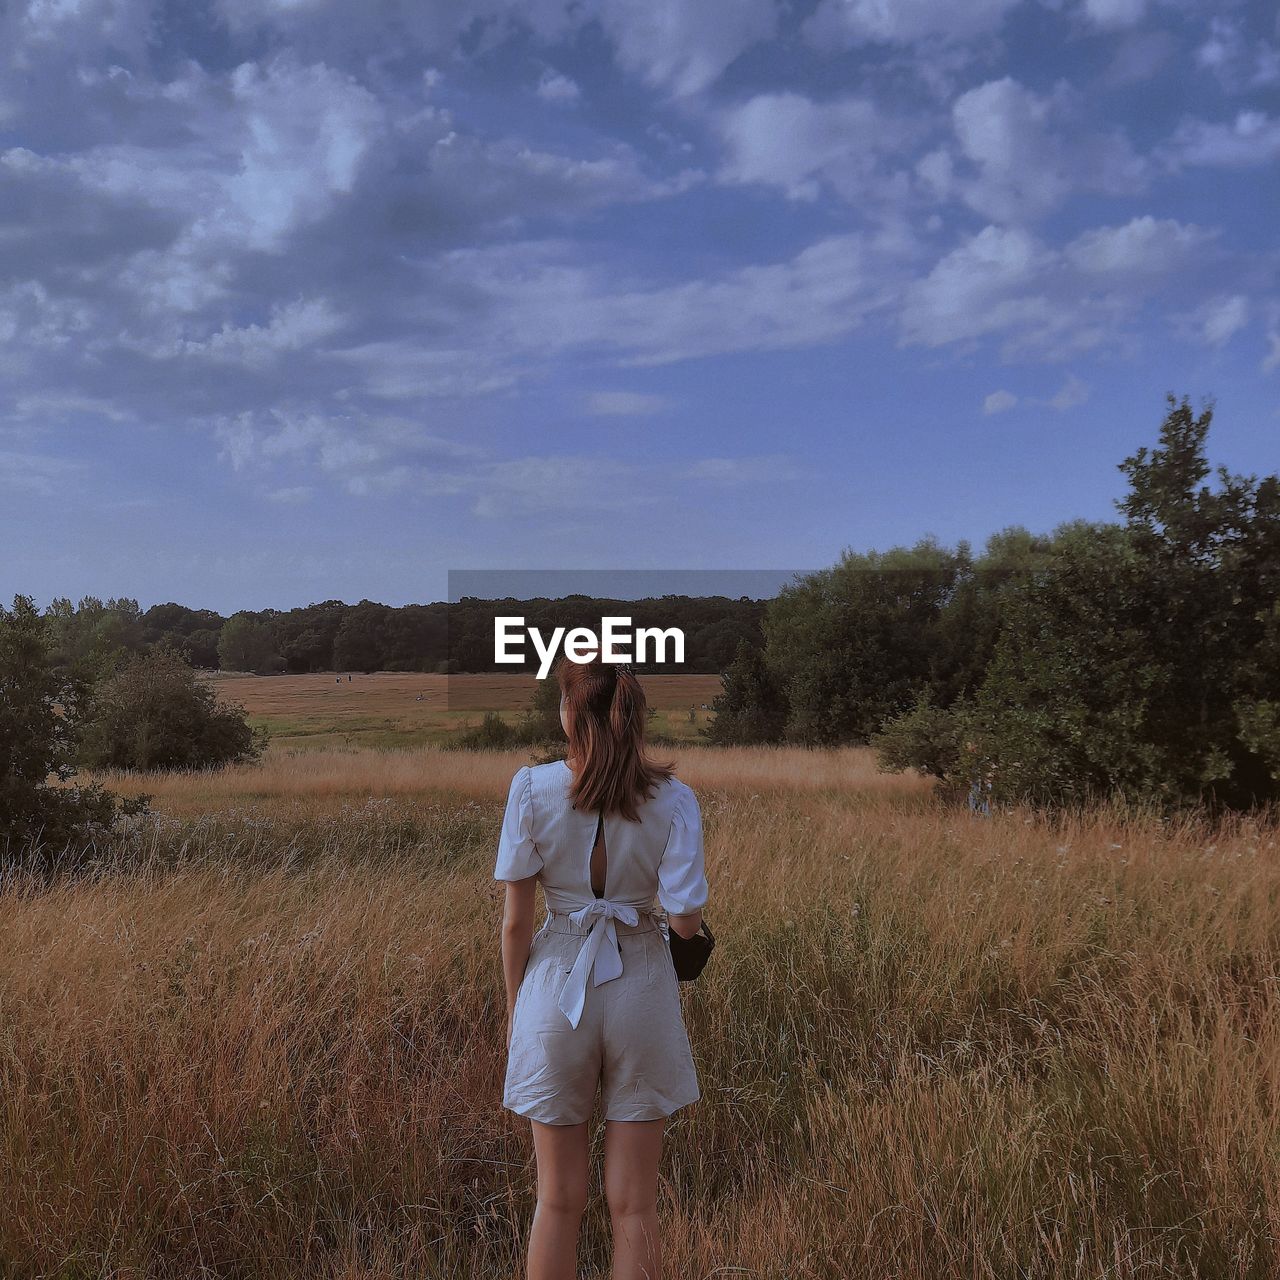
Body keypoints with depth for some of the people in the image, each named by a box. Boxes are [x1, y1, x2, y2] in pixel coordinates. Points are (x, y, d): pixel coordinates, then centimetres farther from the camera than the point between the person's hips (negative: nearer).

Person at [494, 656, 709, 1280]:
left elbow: (516, 920, -6)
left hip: (557, 987, 0)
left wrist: (514, 1010, 8)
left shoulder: (532, 788, -10)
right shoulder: (673, 799, -8)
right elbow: (687, 918, -12)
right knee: (633, 1206, 11)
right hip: (641, 990, 0)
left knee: (559, 1202, 14)